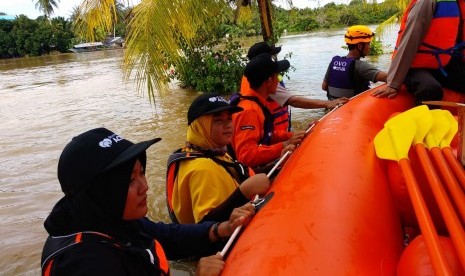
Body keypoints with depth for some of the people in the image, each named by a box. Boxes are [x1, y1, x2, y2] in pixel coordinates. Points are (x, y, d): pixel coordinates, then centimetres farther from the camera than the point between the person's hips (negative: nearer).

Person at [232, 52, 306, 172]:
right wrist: (284, 145, -23)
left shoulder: (258, 102, 6)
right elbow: (246, 156, -29)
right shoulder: (249, 110, -23)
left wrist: (291, 136, 2)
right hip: (251, 172, -9)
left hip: (261, 166, 9)